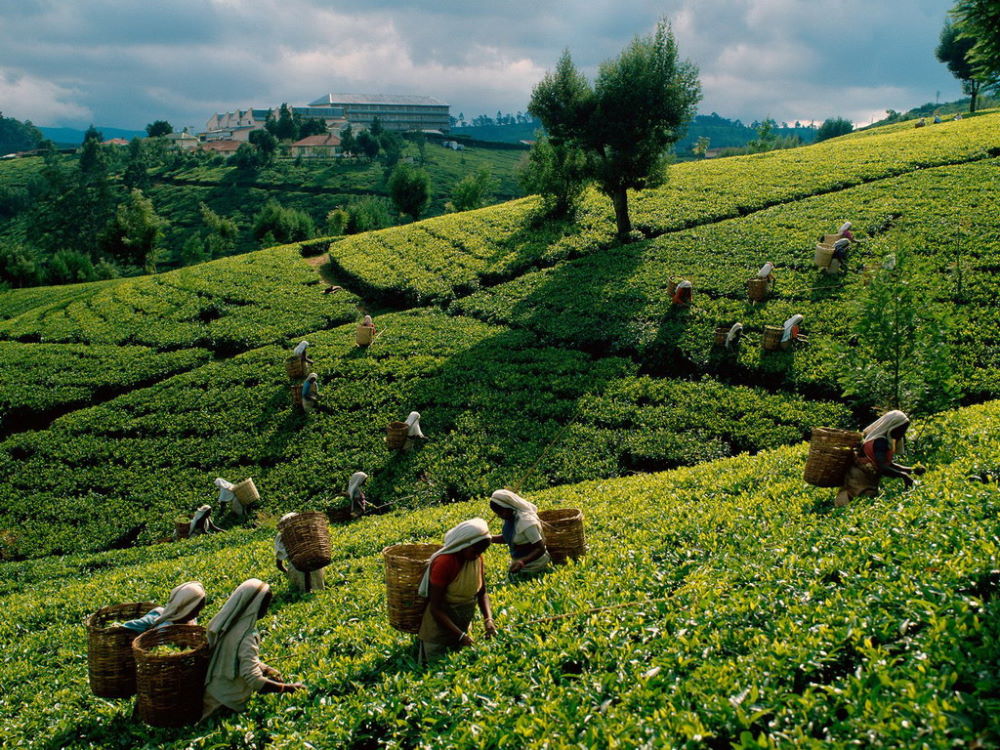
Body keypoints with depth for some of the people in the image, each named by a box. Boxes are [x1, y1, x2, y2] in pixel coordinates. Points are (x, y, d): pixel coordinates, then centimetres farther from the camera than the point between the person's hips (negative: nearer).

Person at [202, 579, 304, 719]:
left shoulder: (226, 623, -4)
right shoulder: (246, 637, -29)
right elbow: (255, 680, -32)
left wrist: (265, 669, 7)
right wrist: (288, 688, -24)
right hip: (230, 699, -8)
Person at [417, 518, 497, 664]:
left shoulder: (477, 558, -7)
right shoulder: (444, 562, -27)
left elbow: (482, 593, 3)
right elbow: (435, 609, -24)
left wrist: (488, 619, -15)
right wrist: (461, 636, -28)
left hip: (464, 624, 6)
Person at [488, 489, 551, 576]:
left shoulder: (526, 522, -28)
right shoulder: (509, 517, -3)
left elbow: (541, 549, -27)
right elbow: (506, 538, 13)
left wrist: (522, 562, -41)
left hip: (533, 566, -8)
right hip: (518, 562, 8)